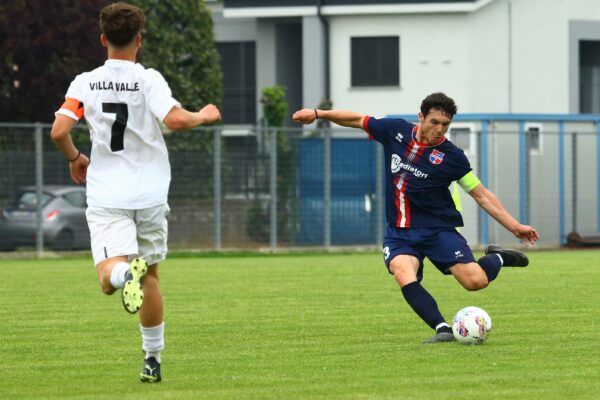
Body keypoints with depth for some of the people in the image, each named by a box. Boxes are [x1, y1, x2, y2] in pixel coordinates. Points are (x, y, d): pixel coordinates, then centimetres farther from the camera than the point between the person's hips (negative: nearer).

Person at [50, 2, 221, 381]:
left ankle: (126, 272, -48)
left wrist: (75, 158, 14)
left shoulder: (85, 83, 0)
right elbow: (176, 119, -21)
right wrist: (204, 116, 1)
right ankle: (153, 360, 21)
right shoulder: (149, 80, -6)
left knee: (109, 277, -11)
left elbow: (59, 131, -7)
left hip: (106, 194, 0)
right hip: (149, 194, 0)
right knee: (151, 276, 16)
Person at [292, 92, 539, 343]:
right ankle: (442, 330, -29)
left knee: (475, 281, -17)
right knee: (403, 275, -30)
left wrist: (514, 226, -6)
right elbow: (356, 120, 13)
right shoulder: (395, 131, -1)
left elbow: (481, 194, -2)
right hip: (399, 232, 2)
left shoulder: (451, 157, -8)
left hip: (438, 229, -2)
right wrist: (318, 114, 7)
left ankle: (497, 259, 17)